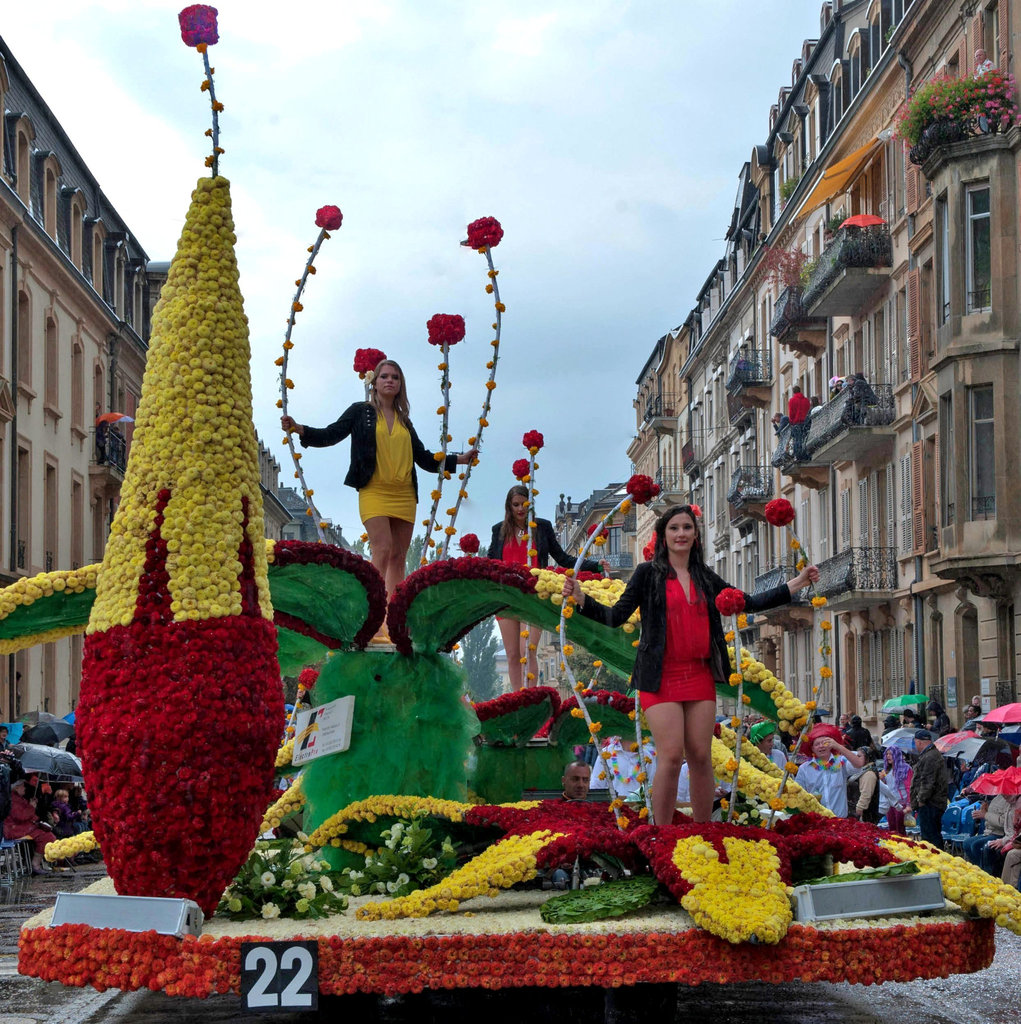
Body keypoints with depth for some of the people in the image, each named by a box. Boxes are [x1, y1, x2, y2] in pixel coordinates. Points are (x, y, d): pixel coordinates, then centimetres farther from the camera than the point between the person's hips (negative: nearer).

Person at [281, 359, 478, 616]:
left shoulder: (404, 420, 19)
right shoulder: (360, 411, 8)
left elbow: (424, 458, 24)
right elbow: (331, 435, 0)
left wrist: (458, 460, 21)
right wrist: (300, 430, -15)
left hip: (404, 496, 5)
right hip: (374, 492, -4)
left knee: (398, 557, 2)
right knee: (382, 550, -19)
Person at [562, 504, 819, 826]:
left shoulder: (705, 577, 14)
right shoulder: (649, 573, 2)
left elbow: (748, 603, 18)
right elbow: (616, 616, -2)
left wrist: (797, 583, 17)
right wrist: (581, 599, -18)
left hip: (700, 675, 4)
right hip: (662, 676, -4)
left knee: (701, 756, 2)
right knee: (671, 756, -13)